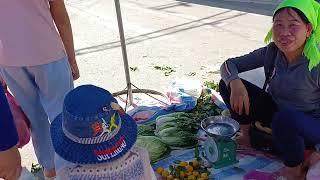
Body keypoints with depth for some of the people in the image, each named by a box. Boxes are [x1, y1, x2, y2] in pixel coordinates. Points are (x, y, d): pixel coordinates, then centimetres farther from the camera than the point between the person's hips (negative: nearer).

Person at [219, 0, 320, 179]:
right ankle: (246, 136, 6)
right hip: (277, 112, 4)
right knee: (227, 84, -10)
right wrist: (236, 84, -31)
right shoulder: (271, 52, -13)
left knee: (285, 118, -41)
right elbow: (229, 64, -9)